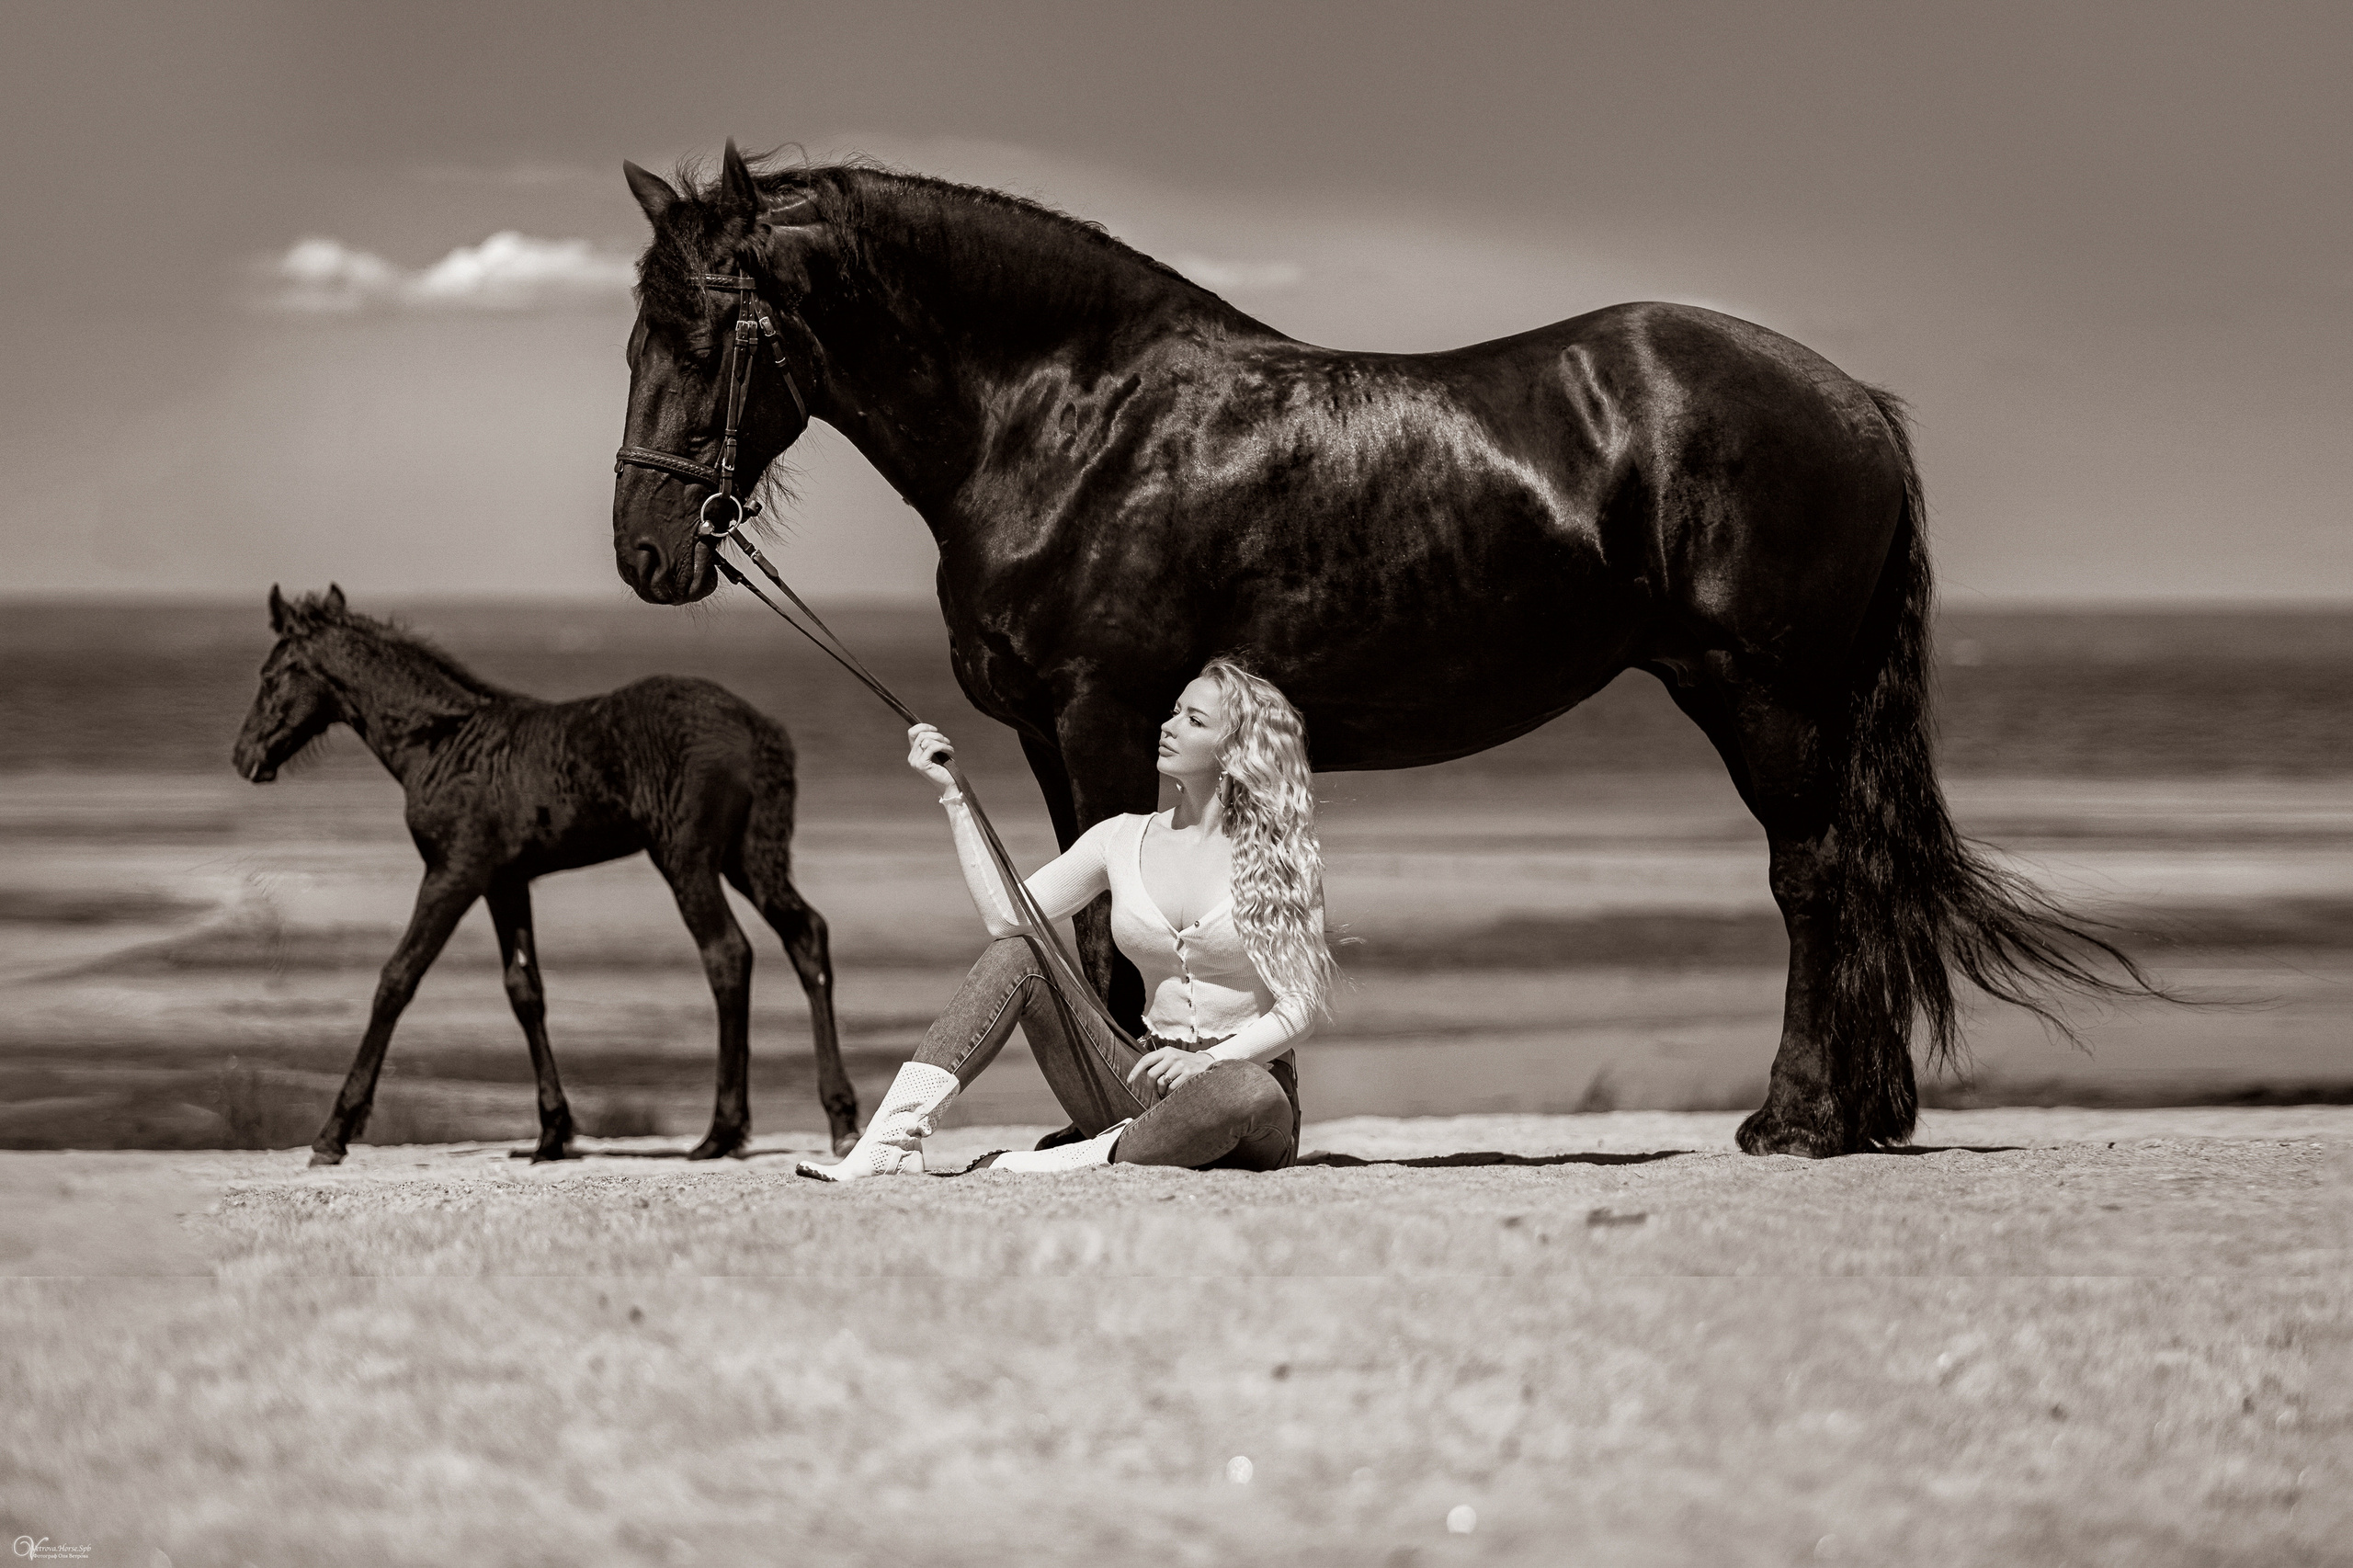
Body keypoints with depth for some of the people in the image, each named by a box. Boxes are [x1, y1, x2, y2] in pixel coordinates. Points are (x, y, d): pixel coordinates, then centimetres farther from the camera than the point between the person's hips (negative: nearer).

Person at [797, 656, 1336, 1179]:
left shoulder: (1277, 857, -2)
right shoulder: (1124, 839, 10)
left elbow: (1302, 1005, -8)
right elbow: (1004, 916, -1)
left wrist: (1209, 1060, -23)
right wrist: (953, 794, -2)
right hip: (1145, 1079, 4)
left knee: (1251, 1095, -42)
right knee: (1016, 955, -14)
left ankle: (1071, 1160, -32)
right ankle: (893, 1140, -26)